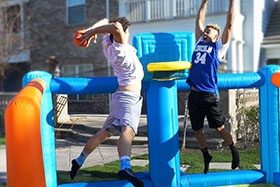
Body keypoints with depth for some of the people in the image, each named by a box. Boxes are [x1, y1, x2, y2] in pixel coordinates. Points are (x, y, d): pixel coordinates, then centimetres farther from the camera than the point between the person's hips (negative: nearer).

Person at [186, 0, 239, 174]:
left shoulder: (219, 47, 3)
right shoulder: (199, 43, 16)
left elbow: (229, 25, 1)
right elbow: (199, 21, 23)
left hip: (210, 95, -5)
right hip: (194, 94, 5)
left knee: (219, 127, 3)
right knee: (197, 129, 12)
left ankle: (234, 150, 28)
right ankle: (206, 157, 31)